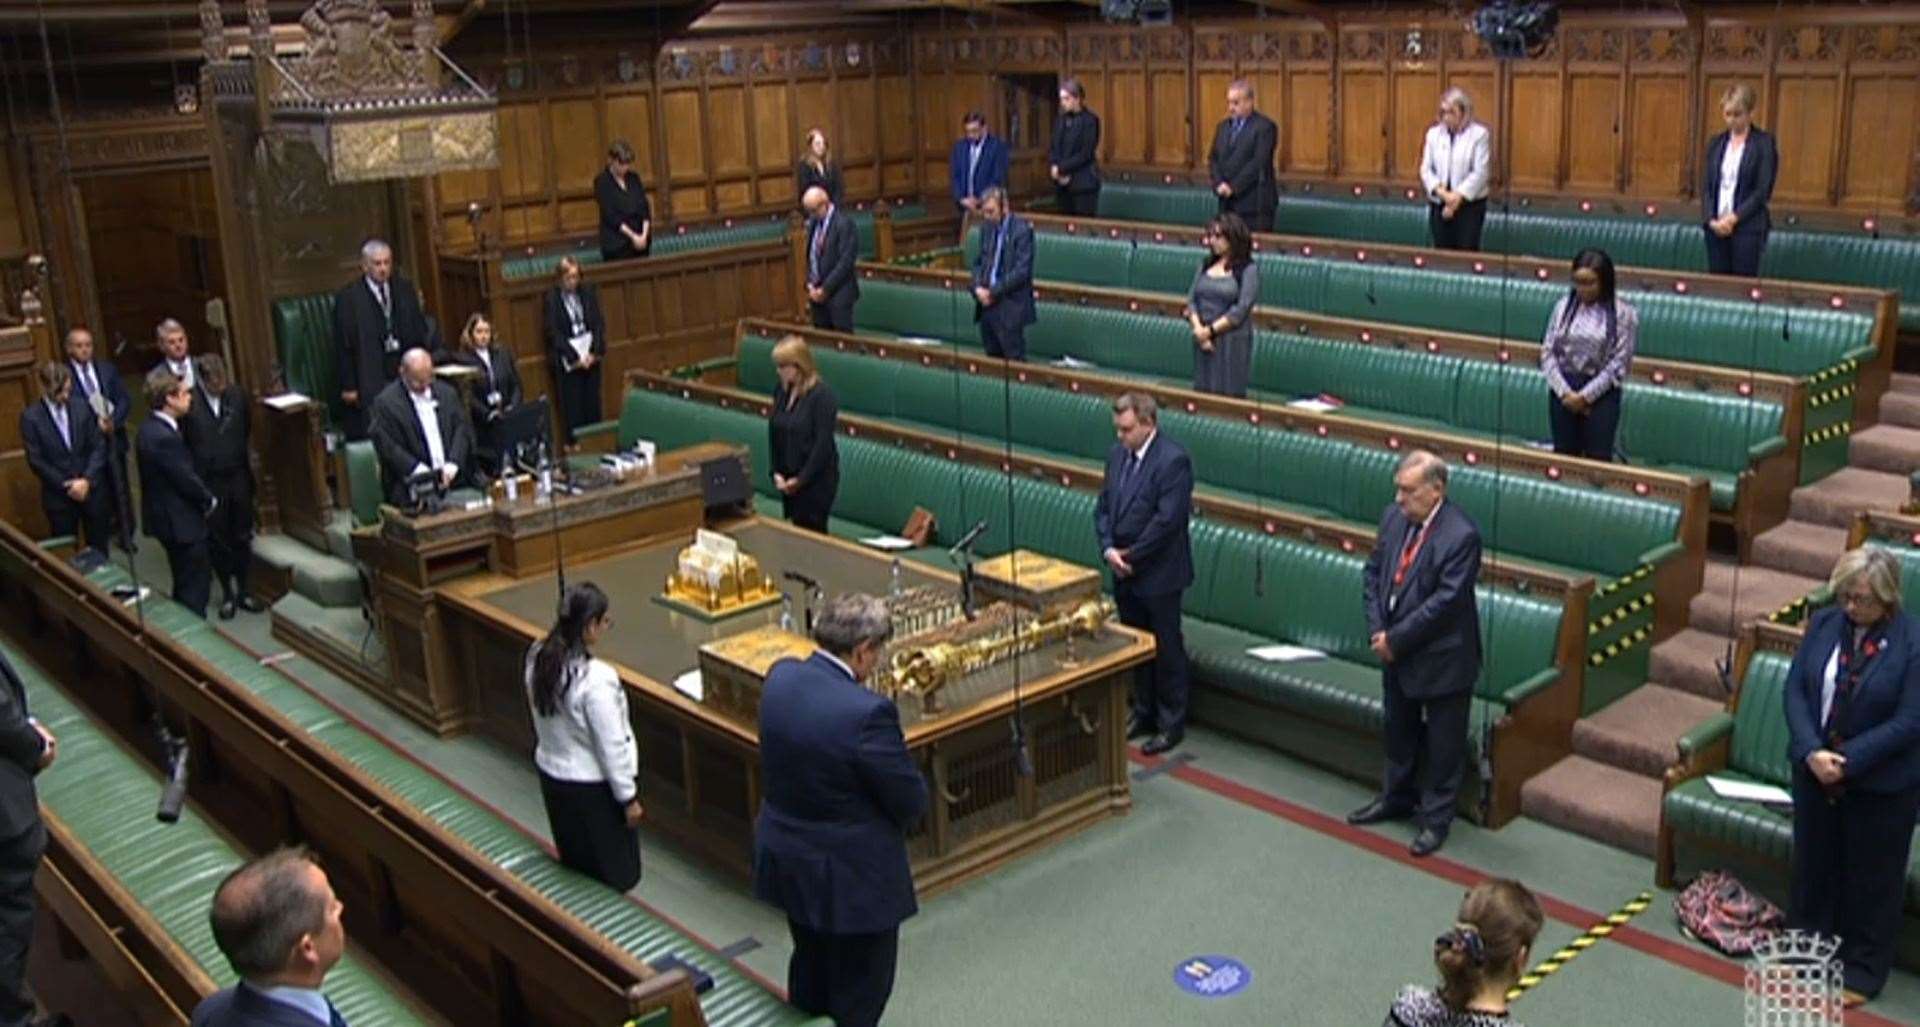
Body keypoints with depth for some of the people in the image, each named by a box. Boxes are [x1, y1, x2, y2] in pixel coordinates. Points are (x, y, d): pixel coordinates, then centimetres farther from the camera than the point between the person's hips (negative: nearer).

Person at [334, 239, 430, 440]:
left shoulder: (405, 289, 11)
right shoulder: (347, 297, -3)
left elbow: (420, 331, 13)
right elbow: (343, 345, -4)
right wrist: (348, 386, -7)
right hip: (369, 380, -4)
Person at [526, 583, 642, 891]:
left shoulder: (538, 658, -9)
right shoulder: (596, 679, -31)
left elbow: (541, 717, 5)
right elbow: (612, 746, -22)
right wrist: (628, 797, -10)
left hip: (551, 773, 7)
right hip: (593, 785, -7)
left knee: (574, 862, 26)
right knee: (613, 872, 14)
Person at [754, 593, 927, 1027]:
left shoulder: (779, 678, -9)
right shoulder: (867, 713, -30)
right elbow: (912, 800, -20)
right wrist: (893, 822, 2)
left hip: (786, 861, 7)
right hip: (853, 877, -7)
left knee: (809, 974, 28)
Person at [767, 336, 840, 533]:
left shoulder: (822, 395, -15)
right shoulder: (781, 391, 5)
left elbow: (823, 443, -17)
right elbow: (773, 433, 9)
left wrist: (801, 479, -15)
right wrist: (777, 472, -1)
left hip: (817, 479, -6)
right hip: (789, 479, 6)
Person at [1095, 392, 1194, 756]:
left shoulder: (1173, 460, -18)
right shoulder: (1118, 454, 6)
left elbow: (1167, 519, -22)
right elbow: (1103, 506, 9)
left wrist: (1131, 556, -15)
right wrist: (1108, 549, -7)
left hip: (1159, 573, -7)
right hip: (1125, 572, 7)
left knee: (1166, 650, 5)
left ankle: (1171, 724, 17)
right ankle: (1143, 713, 33)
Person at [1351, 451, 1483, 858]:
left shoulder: (1461, 536, -23)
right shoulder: (1394, 516, -2)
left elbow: (1445, 602, -24)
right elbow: (1373, 572, 5)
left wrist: (1395, 640, -18)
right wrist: (1377, 631, -6)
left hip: (1441, 657, -7)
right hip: (1396, 652, 7)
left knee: (1443, 743, 9)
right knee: (1399, 730, 24)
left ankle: (1436, 817, 24)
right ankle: (1397, 797, 42)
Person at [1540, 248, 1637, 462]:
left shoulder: (1624, 313, -6)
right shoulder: (1563, 306, 4)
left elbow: (1619, 362, -9)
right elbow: (1548, 352, 2)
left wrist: (1585, 396, -12)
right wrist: (1565, 391, -9)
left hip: (1601, 393, -3)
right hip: (1563, 390, 3)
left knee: (1598, 459, -3)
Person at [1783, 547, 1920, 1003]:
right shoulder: (1824, 624, -4)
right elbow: (1795, 688, -3)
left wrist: (1847, 761, -21)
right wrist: (1811, 752, -16)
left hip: (1882, 783, -4)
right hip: (1815, 772, 4)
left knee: (1872, 879, 11)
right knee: (1812, 864, 19)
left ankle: (1863, 970, 28)